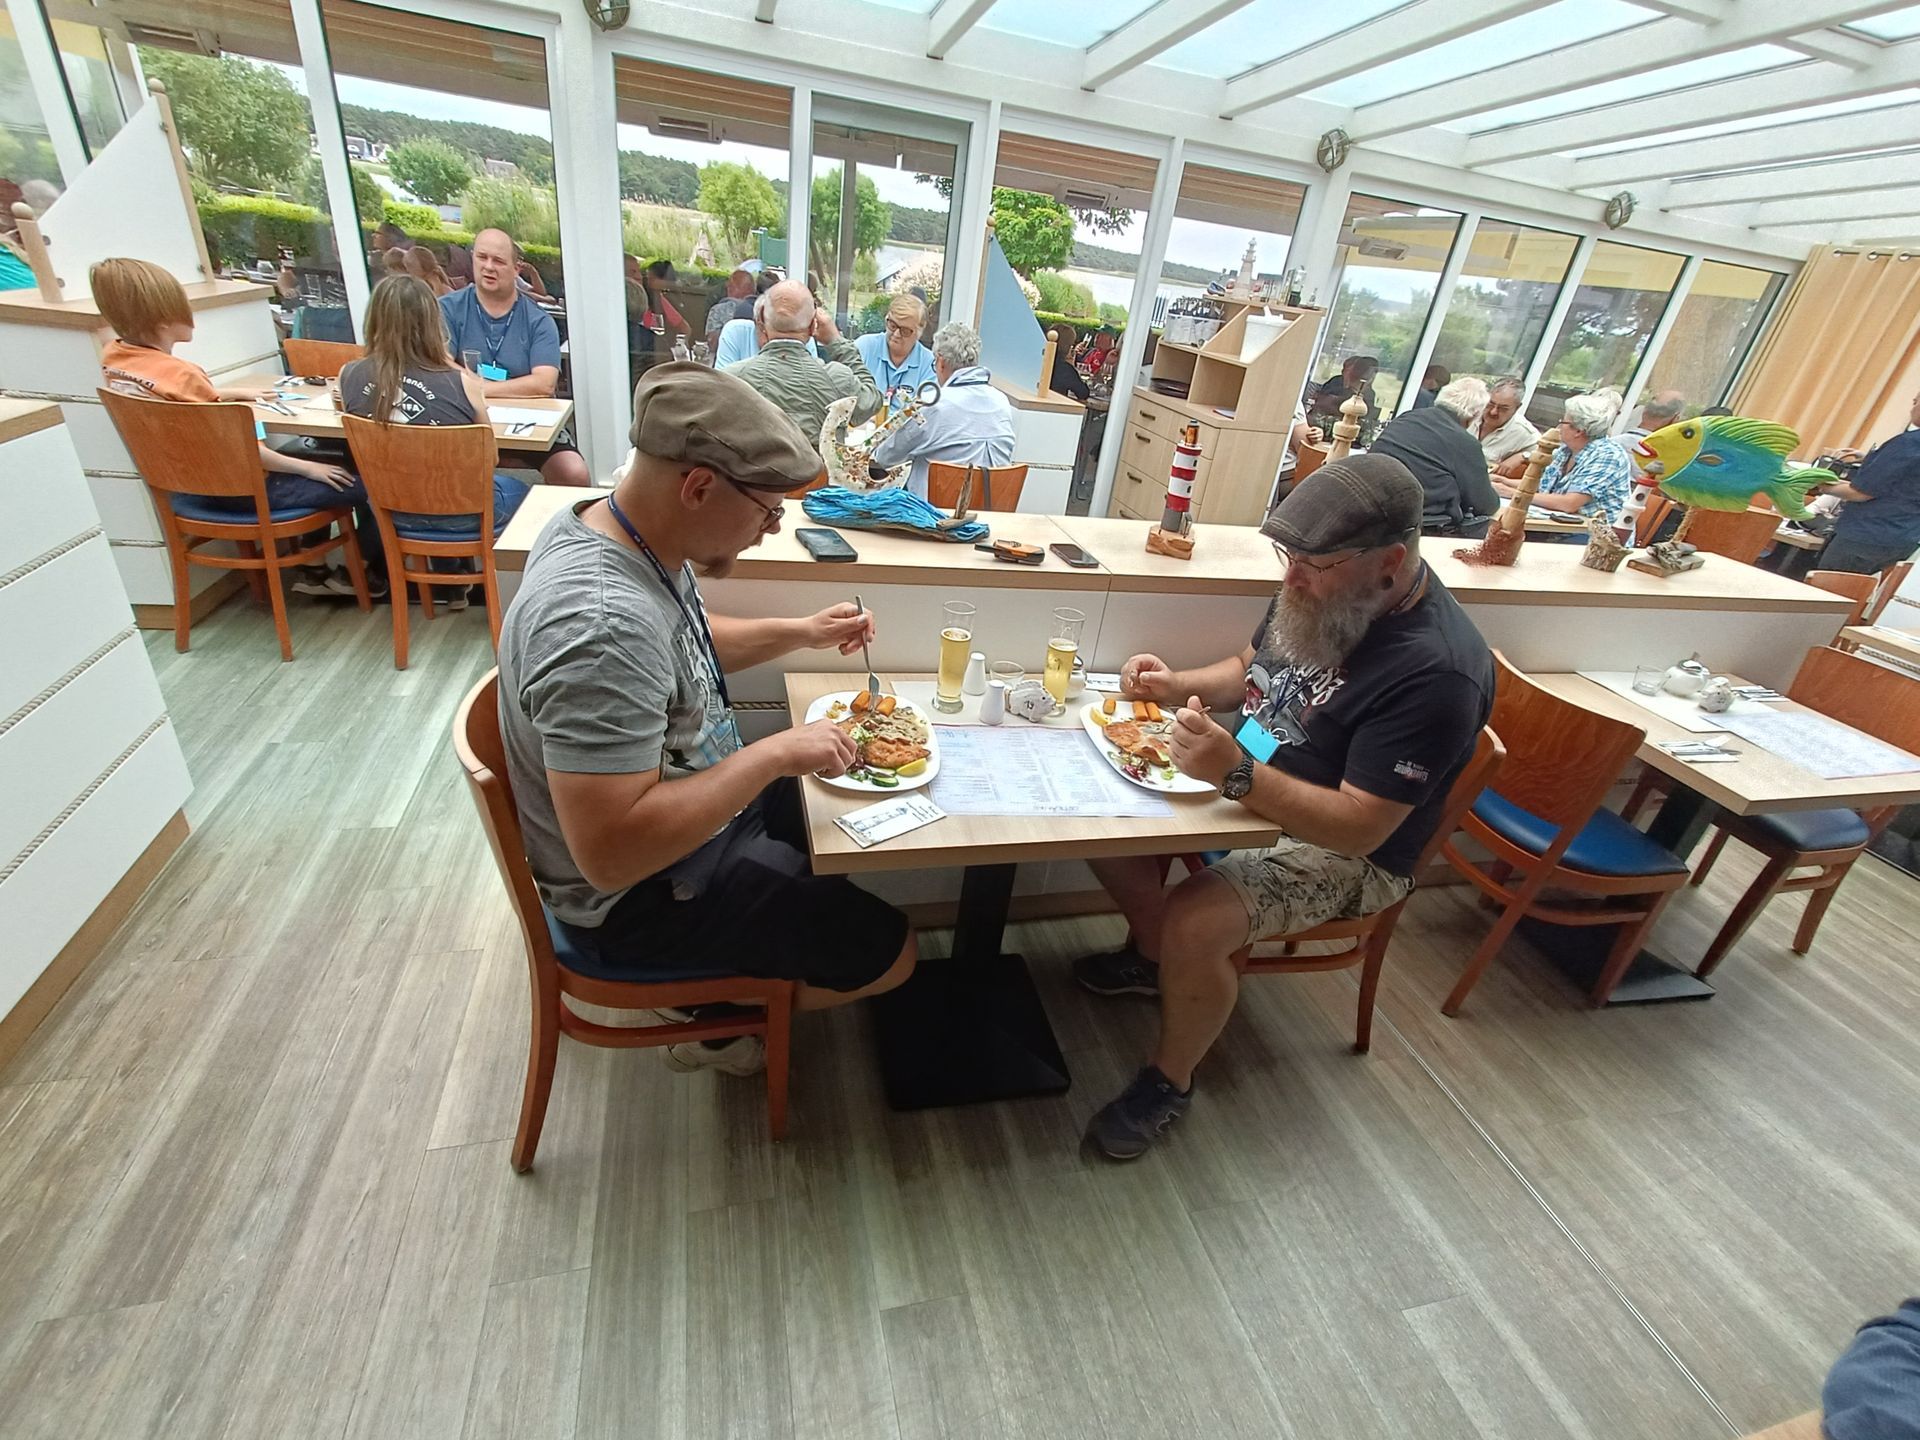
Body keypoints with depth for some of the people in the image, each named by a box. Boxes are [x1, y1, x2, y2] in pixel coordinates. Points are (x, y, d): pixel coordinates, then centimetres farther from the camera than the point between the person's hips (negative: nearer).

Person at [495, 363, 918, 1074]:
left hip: (688, 798, 9)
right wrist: (772, 755, -32)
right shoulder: (603, 625, -37)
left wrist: (799, 633, 1)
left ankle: (734, 957, 30)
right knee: (887, 951, -3)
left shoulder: (624, 529, -6)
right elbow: (610, 852, -37)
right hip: (638, 894, -9)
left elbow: (690, 646, 13)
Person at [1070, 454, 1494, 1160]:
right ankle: (1154, 954, 25)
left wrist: (1234, 775, -40)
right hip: (1244, 780, 8)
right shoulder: (1322, 594, -4)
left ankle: (1170, 1082, 3)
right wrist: (1177, 685, -6)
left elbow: (1360, 827, -28)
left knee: (1194, 924, -28)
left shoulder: (1437, 672, -28)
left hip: (1340, 850, -8)